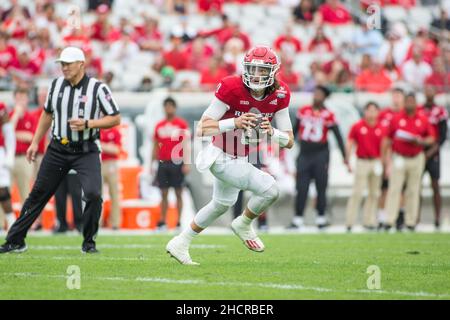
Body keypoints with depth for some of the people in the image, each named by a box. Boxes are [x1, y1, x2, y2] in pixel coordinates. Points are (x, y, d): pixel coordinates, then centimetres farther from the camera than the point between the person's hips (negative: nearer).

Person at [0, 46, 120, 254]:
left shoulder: (97, 88, -10)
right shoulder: (56, 85, 4)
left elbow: (115, 119, -8)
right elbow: (47, 114, 18)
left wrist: (87, 124, -20)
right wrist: (35, 142, 15)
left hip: (86, 152, -4)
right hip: (58, 149, 4)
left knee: (93, 194, -20)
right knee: (38, 194, 5)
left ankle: (89, 242, 0)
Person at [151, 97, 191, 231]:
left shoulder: (182, 124, 0)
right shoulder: (159, 126, 13)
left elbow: (186, 145, -4)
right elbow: (156, 146, 17)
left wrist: (187, 163, -12)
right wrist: (152, 164, 14)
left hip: (177, 163, -4)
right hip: (163, 163, 4)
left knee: (178, 193, 0)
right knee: (164, 193, 5)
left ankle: (179, 222, 1)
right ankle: (162, 222, 7)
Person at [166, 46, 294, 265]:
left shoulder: (279, 95, -9)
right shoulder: (231, 88, -25)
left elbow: (289, 141, -8)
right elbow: (202, 128, -26)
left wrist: (272, 132, -29)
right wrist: (234, 123, -40)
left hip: (240, 159, 8)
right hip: (222, 158, -8)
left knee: (221, 205, 27)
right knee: (270, 188, -21)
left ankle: (180, 244, 43)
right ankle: (244, 224, 8)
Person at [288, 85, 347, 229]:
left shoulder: (328, 115, -4)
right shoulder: (303, 111, 4)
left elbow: (338, 136, -2)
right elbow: (295, 130, 16)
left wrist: (344, 155, -6)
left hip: (321, 154, -2)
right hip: (304, 154, 2)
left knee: (321, 188, 3)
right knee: (301, 189, 0)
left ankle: (321, 218, 12)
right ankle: (298, 219, 1)